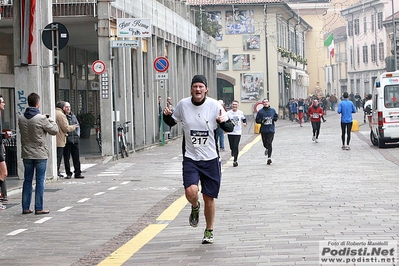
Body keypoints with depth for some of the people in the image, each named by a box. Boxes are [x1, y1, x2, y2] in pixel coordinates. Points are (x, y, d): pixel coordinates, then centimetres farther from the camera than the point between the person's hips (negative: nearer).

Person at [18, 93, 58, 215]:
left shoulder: (21, 118, 0)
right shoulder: (41, 119, -15)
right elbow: (54, 130, -7)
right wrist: (50, 120, 11)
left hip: (26, 154, 5)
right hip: (40, 154, -5)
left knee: (27, 180, 11)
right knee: (40, 181, 1)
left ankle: (25, 207, 14)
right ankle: (39, 208, 3)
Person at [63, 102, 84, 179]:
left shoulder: (73, 116, 16)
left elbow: (78, 126, 22)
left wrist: (78, 134, 10)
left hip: (75, 140, 5)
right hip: (66, 140, -5)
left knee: (76, 157, 6)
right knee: (66, 158, 1)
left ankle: (78, 173, 10)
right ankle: (68, 173, 8)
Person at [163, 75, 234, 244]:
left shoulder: (214, 105, -7)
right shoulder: (183, 104, -2)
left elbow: (230, 128, -2)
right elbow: (172, 122, 14)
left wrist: (223, 122, -25)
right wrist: (167, 116, -8)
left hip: (210, 159, 0)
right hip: (190, 158, 0)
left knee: (209, 197, 6)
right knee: (191, 191, -21)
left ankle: (209, 231, 29)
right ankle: (195, 207, 17)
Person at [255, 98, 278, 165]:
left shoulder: (273, 110, 4)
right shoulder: (260, 111, -3)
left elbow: (276, 116, 21)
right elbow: (257, 120, 0)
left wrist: (275, 119, -1)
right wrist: (262, 121, -19)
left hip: (271, 130, 0)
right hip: (263, 130, 1)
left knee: (269, 143, -11)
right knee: (265, 144, 9)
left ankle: (269, 157, -8)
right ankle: (267, 149, 46)